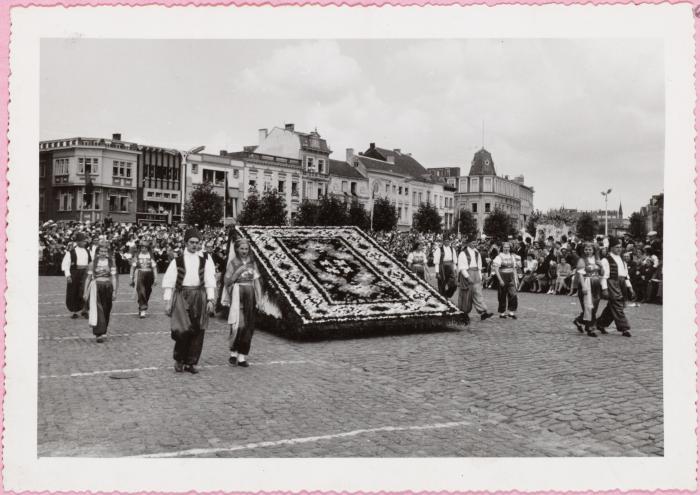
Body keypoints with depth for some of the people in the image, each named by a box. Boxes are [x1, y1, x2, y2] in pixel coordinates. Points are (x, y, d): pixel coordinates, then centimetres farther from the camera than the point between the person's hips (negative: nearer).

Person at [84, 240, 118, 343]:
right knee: (98, 310, -11)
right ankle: (99, 334, -13)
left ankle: (102, 332, 21)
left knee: (106, 311, 7)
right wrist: (86, 292, 6)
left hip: (107, 287, 2)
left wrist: (114, 291, -5)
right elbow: (89, 278, 7)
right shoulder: (93, 263, 4)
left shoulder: (111, 262, 4)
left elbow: (114, 278, 2)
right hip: (96, 287, -2)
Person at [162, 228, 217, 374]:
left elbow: (210, 282, 6)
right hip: (181, 296, -2)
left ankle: (191, 363, 14)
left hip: (199, 297, 2)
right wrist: (168, 302, -4)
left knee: (198, 332, 2)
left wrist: (210, 299, -5)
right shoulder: (177, 261, 4)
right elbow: (168, 283, 3)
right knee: (182, 330, -10)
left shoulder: (205, 262, 9)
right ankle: (179, 360, 13)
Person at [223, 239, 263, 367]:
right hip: (237, 295, -4)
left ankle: (242, 357, 11)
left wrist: (259, 298, 2)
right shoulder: (232, 263, 0)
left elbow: (256, 281, 9)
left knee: (248, 326, 3)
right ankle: (233, 353, 7)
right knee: (238, 325, -13)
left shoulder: (252, 263, 9)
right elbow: (227, 282, -1)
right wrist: (238, 272, -14)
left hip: (250, 296, 4)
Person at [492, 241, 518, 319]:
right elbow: (496, 269, -11)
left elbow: (514, 268, 16)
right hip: (502, 277, -4)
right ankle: (501, 313, 14)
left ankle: (511, 312, 1)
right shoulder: (499, 257, -6)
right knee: (502, 296, 3)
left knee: (513, 294, -7)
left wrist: (516, 279, 9)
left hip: (511, 278, 4)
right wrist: (500, 280, -17)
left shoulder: (512, 256, 10)